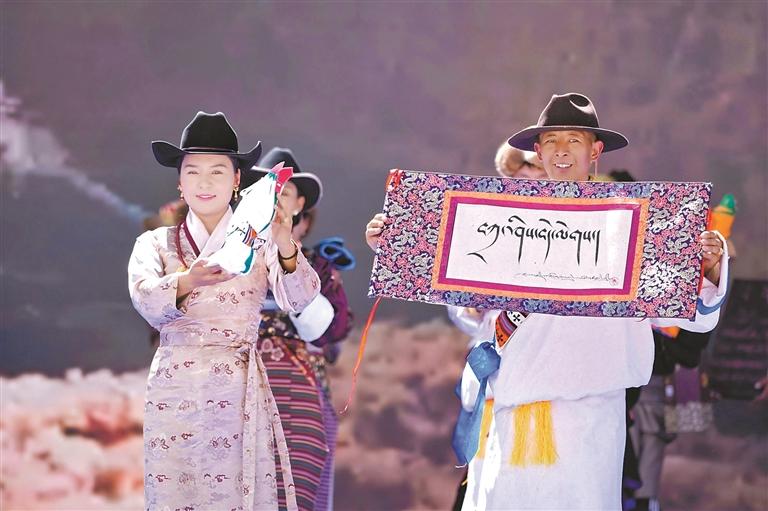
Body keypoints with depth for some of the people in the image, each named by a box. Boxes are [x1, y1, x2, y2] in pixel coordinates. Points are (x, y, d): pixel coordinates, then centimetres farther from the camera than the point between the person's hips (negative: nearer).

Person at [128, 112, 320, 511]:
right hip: (175, 391, 1)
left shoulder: (259, 242, 6)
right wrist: (187, 282, -32)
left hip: (240, 393, -1)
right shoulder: (155, 244, 9)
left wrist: (287, 248, -29)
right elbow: (146, 301, -10)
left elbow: (299, 300, -9)